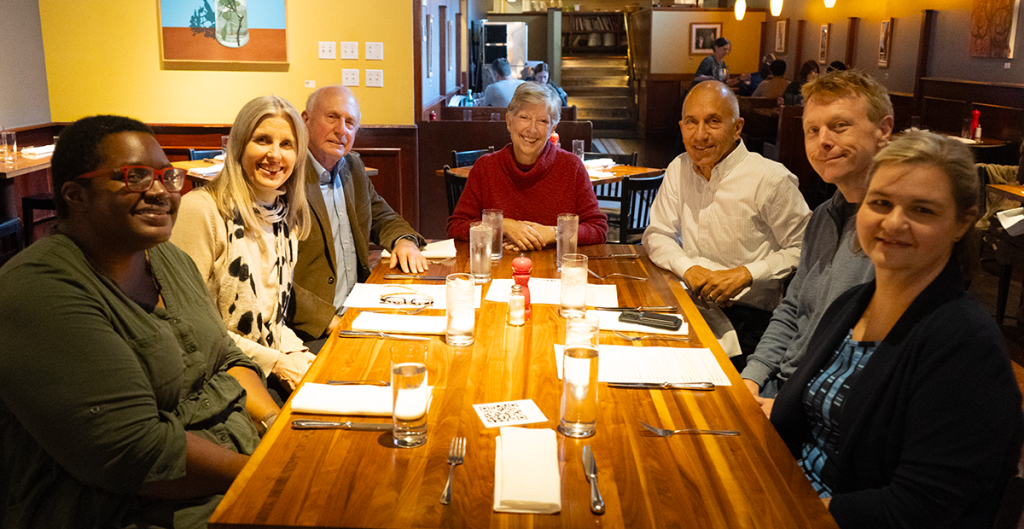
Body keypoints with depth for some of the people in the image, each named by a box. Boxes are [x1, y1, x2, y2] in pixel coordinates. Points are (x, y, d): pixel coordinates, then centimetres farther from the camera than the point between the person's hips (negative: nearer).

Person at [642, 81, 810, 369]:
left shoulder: (771, 180, -12)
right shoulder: (679, 169, 7)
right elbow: (657, 235, 11)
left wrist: (745, 274, -18)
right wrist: (687, 267, -9)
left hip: (747, 313, -5)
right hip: (691, 300, 5)